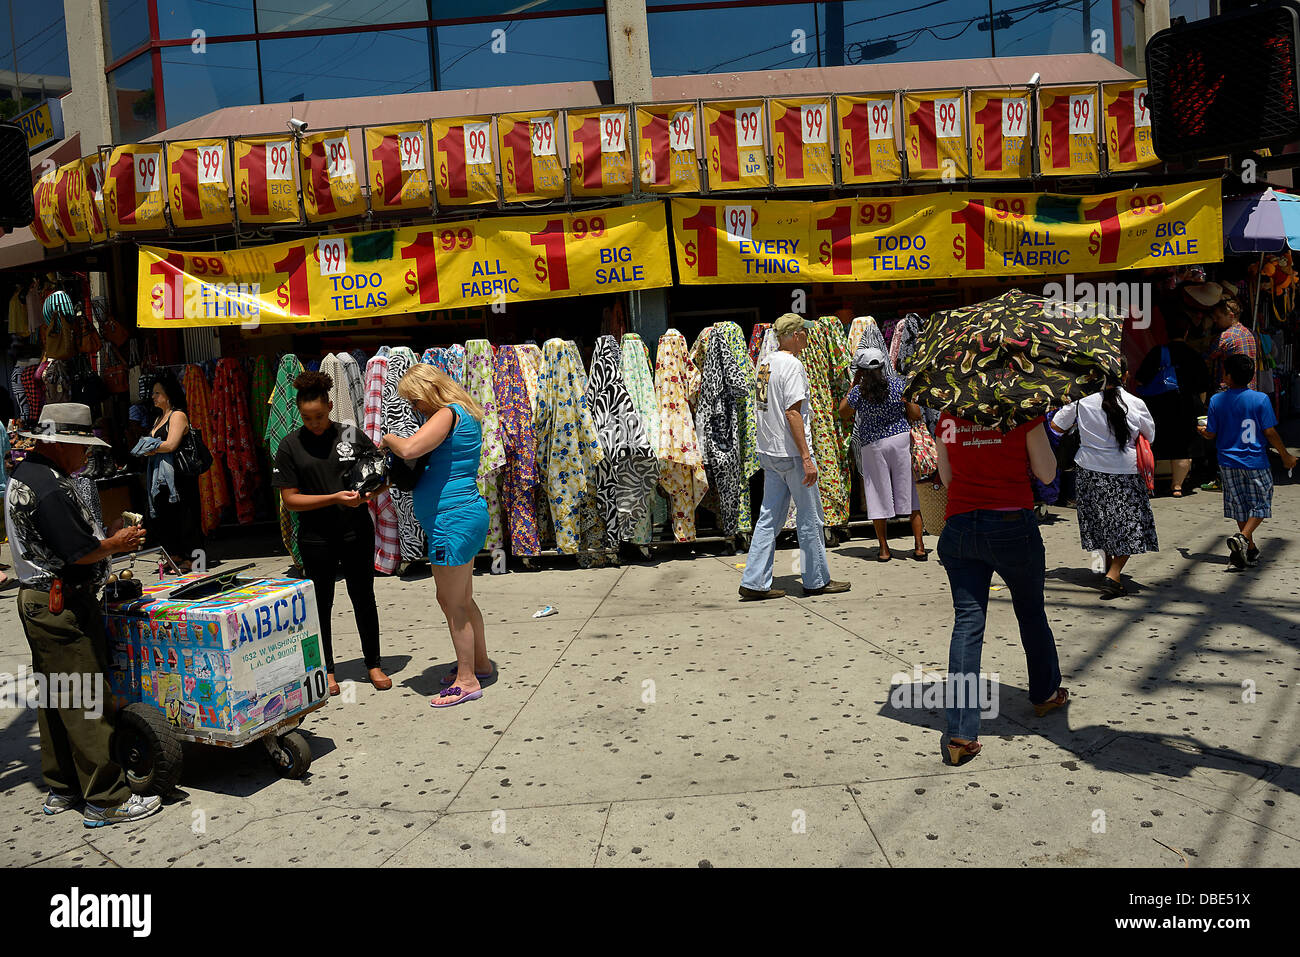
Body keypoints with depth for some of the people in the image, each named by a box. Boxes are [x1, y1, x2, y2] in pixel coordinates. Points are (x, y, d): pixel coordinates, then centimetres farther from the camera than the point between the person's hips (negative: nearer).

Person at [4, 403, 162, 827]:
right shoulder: (49, 489, -21)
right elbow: (78, 552, -23)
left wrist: (106, 539, 13)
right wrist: (116, 544, -6)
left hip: (35, 597, 11)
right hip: (62, 605, -11)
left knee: (54, 697, 17)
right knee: (84, 702, -5)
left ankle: (61, 788, 28)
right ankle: (105, 799, 1)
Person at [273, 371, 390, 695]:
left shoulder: (353, 435, -1)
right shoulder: (291, 445, -4)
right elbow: (290, 499, -7)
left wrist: (371, 491, -17)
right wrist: (335, 498, -18)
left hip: (357, 532, 1)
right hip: (316, 538, -1)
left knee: (364, 599, 10)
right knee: (321, 603, 11)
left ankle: (374, 663, 25)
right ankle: (326, 669, 27)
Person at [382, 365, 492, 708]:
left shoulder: (447, 414, -14)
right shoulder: (464, 414, 16)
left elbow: (408, 449, -28)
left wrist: (387, 438, -8)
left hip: (452, 519, -10)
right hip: (467, 514, 10)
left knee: (451, 602, -1)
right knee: (463, 600, 20)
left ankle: (466, 681, 8)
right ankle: (479, 664, 33)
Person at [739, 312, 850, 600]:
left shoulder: (766, 364, 12)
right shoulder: (792, 365, -14)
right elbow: (792, 413, -20)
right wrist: (807, 458, -21)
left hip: (767, 454, 9)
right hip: (791, 453, -8)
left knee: (769, 518, 9)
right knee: (810, 519, 4)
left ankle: (754, 583, 8)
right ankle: (817, 581, 14)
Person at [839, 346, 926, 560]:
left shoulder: (858, 391, -7)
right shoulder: (900, 384, -3)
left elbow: (843, 412, 10)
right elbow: (916, 415, -2)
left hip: (872, 445, -1)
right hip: (901, 439, 1)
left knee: (879, 495, 7)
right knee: (909, 491, 7)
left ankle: (884, 550, 12)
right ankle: (919, 547, 8)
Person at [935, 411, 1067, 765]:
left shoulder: (948, 418, 2)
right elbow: (1046, 474, 1)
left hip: (960, 527, 2)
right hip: (1012, 527, -2)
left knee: (967, 621, 2)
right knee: (1031, 612, 20)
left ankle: (961, 732, -5)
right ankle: (1044, 694, 43)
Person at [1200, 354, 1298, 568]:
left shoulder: (1216, 401, -5)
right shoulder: (1260, 399, -9)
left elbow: (1211, 434, 0)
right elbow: (1270, 432, -8)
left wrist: (1202, 430, 24)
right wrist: (1286, 456, 4)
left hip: (1228, 462, 2)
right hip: (1255, 462, -2)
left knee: (1240, 506, 13)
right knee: (1261, 504, 9)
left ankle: (1250, 549, 19)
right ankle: (1243, 538, -13)